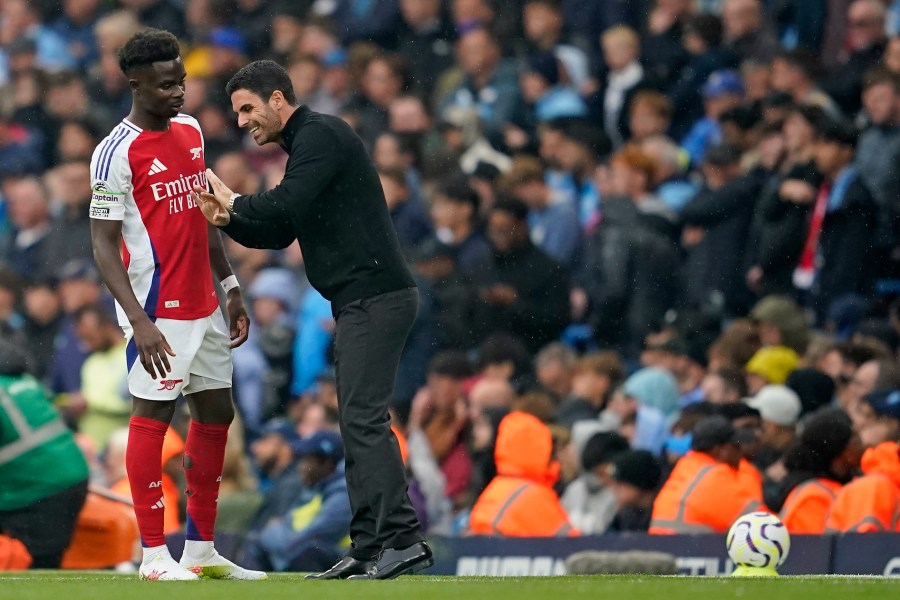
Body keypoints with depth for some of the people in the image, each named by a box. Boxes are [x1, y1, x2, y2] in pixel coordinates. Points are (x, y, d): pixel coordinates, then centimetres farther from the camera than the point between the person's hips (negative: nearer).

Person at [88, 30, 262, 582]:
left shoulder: (191, 131, 10)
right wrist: (139, 321, -22)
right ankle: (154, 555, -1)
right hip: (158, 310, -8)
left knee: (217, 413, 10)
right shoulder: (117, 152, -14)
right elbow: (104, 245, -15)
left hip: (203, 305, 8)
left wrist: (231, 288, 18)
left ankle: (201, 551, 17)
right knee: (152, 416, -5)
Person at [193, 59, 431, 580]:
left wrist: (234, 200, -3)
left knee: (364, 419, -16)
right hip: (359, 302, 11)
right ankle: (369, 550, 10)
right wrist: (227, 218, 6)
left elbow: (285, 207, -21)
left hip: (376, 297, -11)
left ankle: (404, 538, -20)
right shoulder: (309, 142, 23)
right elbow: (279, 232, 24)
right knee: (357, 422, 9)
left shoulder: (321, 135, -9)